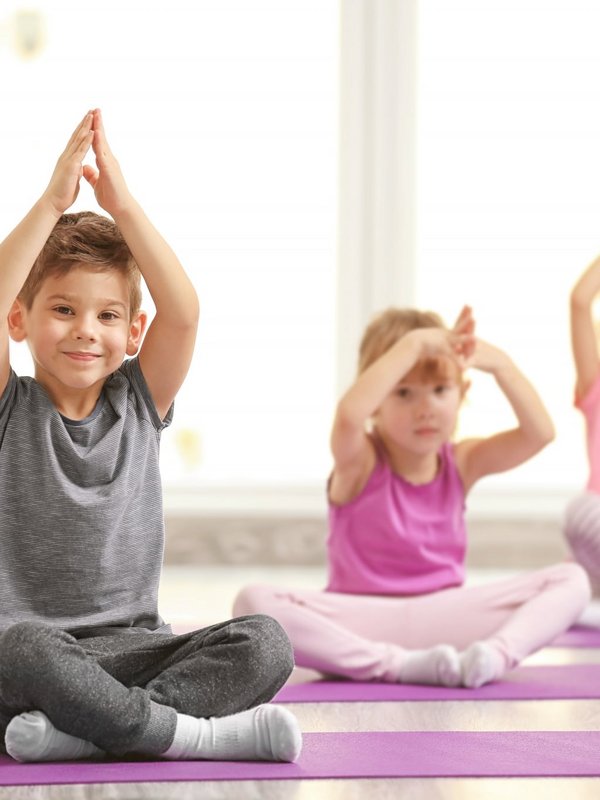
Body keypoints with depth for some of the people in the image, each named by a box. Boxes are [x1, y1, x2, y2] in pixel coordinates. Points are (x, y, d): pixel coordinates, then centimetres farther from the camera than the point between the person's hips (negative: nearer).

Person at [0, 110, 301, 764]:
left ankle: (82, 728, -29)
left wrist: (121, 204, -11)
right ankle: (191, 734, -26)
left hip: (130, 648, 4)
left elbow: (182, 312, -6)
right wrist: (53, 202, -19)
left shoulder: (139, 405, 10)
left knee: (264, 644, -21)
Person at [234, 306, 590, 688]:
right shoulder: (360, 463, -5)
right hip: (360, 622, -3)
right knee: (253, 603, -32)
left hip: (443, 619, 3)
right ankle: (397, 664, -35)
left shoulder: (463, 462, 7)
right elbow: (349, 415, -30)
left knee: (572, 580, -12)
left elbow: (540, 432, -6)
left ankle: (497, 653, -35)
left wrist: (499, 363, -14)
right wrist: (412, 344, -27)